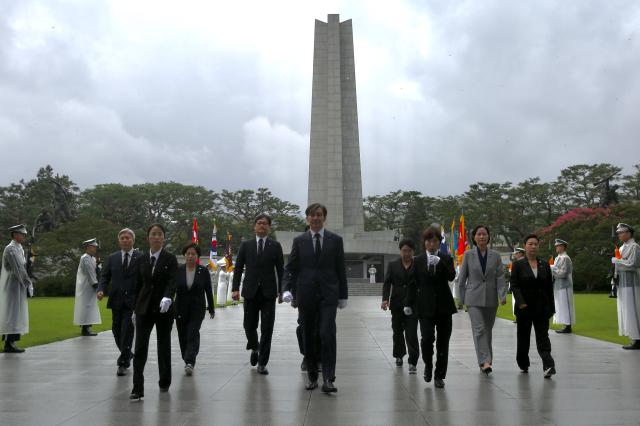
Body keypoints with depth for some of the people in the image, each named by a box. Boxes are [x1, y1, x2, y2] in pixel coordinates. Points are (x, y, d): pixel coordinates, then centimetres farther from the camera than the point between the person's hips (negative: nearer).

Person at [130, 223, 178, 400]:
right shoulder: (142, 259, 6)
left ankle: (164, 382, 27)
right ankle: (137, 389, -8)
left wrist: (167, 298, -36)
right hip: (144, 308, 2)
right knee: (140, 347, -7)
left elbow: (172, 282, -16)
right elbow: (138, 284, 11)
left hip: (164, 308, -2)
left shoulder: (170, 258, -4)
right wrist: (135, 309, 11)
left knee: (164, 346, 10)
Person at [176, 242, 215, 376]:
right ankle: (188, 361, 26)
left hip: (197, 309, -2)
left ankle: (190, 362, -20)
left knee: (193, 334, -14)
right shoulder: (178, 270, -1)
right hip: (181, 308, 2)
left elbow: (208, 291, 4)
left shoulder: (203, 271, -2)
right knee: (183, 336, 8)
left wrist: (211, 309, 8)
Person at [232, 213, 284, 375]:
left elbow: (280, 270, 4)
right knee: (249, 326, 5)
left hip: (268, 293, -1)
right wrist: (235, 289, -4)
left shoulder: (275, 246, 6)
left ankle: (262, 363, 8)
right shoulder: (246, 245, 9)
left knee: (267, 329, -1)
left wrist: (281, 291, -3)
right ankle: (255, 348, 36)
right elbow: (238, 268, 6)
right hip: (250, 292, 1)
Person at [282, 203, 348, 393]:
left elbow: (341, 269, 8)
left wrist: (343, 295, 7)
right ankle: (312, 376, 20)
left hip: (328, 295, -1)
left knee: (328, 335, -13)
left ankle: (328, 379, -12)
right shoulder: (299, 241, 7)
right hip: (306, 295, 2)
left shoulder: (335, 240, 5)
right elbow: (290, 268, 5)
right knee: (308, 337, 7)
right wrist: (286, 289, -11)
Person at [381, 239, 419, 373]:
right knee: (397, 332, 14)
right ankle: (399, 355, 36)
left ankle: (413, 362, -4)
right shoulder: (393, 265, 8)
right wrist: (385, 299, -11)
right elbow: (387, 283, 3)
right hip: (397, 304, 3)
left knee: (411, 334, -9)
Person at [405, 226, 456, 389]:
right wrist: (408, 304, 6)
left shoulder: (446, 258, 4)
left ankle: (439, 375, 17)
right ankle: (428, 365, 15)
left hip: (443, 306, 1)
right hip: (425, 306, -1)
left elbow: (451, 276, -12)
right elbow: (413, 284, 9)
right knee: (427, 338, -14)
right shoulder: (418, 260, 6)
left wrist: (439, 262, -25)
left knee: (443, 342, 3)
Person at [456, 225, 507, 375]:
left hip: (491, 299, 2)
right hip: (474, 298, -2)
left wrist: (502, 295, -14)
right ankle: (485, 361, -19)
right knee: (479, 329, -14)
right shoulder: (468, 255, 1)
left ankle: (486, 361, 21)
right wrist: (461, 299, 4)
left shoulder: (495, 255, 5)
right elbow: (462, 278, 4)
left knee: (488, 330, 10)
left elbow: (500, 277, -1)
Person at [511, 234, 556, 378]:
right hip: (524, 307, -1)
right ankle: (523, 365, 27)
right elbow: (514, 285, -7)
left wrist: (551, 308, 7)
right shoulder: (518, 265, -1)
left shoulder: (545, 265, 7)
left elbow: (549, 288, 9)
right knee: (523, 337, 11)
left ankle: (548, 366, -17)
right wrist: (520, 302, -21)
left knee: (543, 337, -8)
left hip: (541, 307, 1)